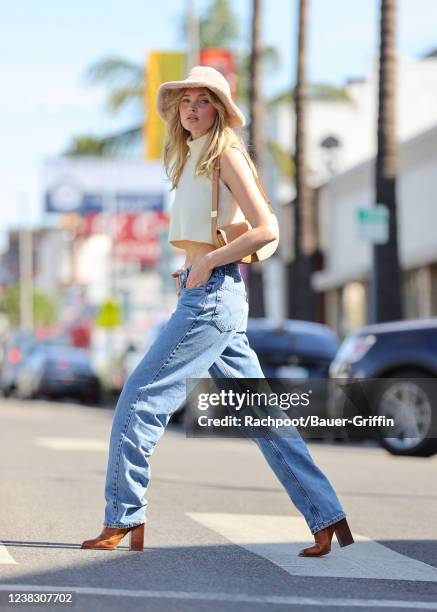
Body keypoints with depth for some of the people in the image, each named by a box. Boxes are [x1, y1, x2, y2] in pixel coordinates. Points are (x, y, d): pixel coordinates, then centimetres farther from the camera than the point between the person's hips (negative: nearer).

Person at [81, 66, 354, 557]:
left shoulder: (226, 155, -7)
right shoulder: (191, 159, 19)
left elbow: (265, 230, -14)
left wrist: (206, 263, -13)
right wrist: (188, 270, 11)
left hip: (213, 295, -10)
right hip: (205, 296, 10)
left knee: (140, 398, -7)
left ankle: (123, 520, -1)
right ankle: (328, 519, 8)